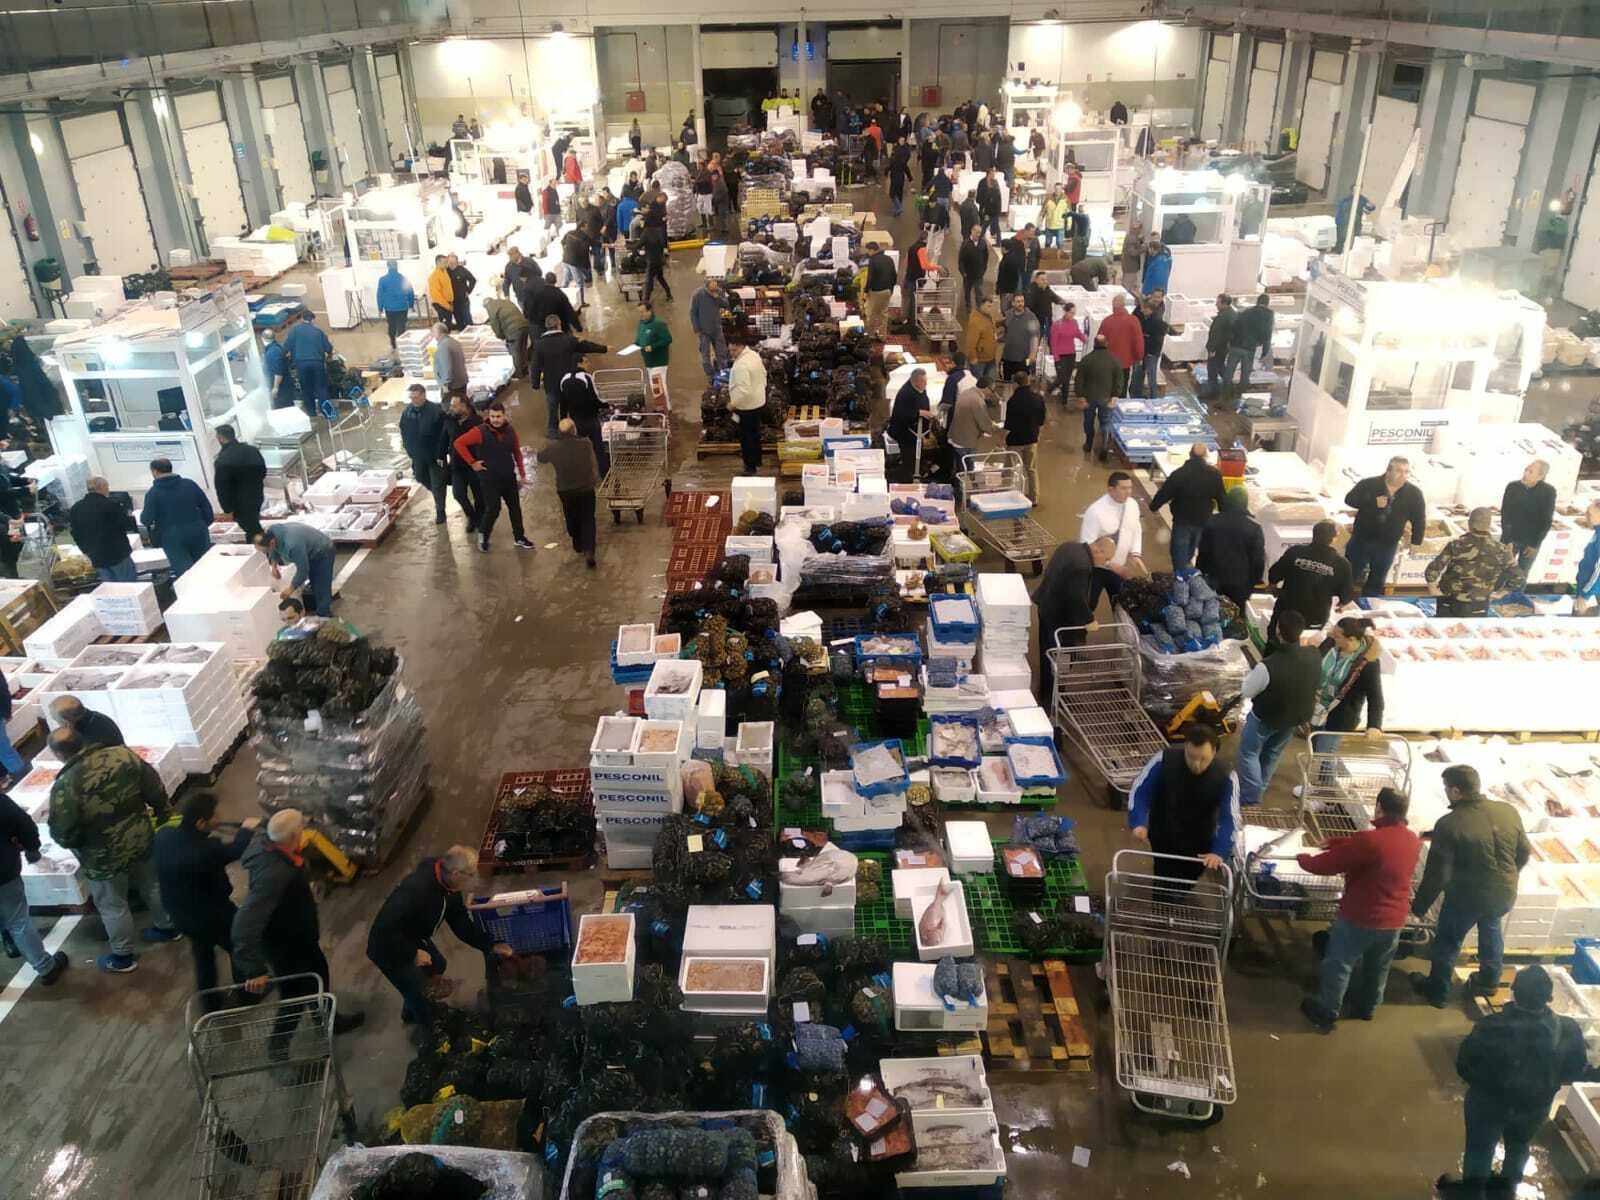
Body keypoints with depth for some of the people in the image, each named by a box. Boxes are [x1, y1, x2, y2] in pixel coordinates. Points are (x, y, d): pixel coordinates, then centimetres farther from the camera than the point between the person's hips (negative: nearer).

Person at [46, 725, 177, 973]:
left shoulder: (64, 786, -26)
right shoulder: (123, 755, -13)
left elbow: (64, 835, -21)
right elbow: (156, 790, -4)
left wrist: (56, 834, 2)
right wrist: (162, 814, 14)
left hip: (104, 857, -5)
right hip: (141, 839, 5)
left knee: (112, 906, 18)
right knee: (152, 885, 28)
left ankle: (123, 957, 36)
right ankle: (166, 928, 49)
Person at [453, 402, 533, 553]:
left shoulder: (510, 431, 0)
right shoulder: (480, 431, -16)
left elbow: (517, 452, 12)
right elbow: (459, 443, -15)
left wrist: (522, 473, 12)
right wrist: (472, 463, -14)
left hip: (509, 477, 5)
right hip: (489, 479, -5)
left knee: (515, 507, 12)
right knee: (493, 509, -6)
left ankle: (519, 537, 27)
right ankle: (483, 535, 20)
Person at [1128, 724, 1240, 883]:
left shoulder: (1225, 777, -26)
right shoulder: (1164, 760, -27)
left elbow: (1229, 819, -26)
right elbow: (1140, 789, -18)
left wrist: (1220, 852, -39)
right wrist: (1138, 822, -32)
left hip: (1198, 843, 1)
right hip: (1163, 836, -1)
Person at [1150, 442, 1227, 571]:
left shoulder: (1178, 474, -19)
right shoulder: (1214, 474, -11)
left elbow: (1164, 493, -13)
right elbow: (1222, 497, -4)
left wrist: (1154, 506, 5)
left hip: (1182, 521, -3)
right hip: (1204, 521, 3)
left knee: (1180, 554, 10)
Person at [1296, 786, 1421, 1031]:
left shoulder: (1371, 840, -29)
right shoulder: (1413, 841, -5)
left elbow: (1326, 864, -19)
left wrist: (1303, 858, -1)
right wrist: (1333, 842, 6)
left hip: (1360, 918, -6)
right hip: (1394, 921, 6)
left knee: (1337, 966, 13)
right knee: (1377, 968, 27)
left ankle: (1327, 1012, 26)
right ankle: (1367, 1006, 46)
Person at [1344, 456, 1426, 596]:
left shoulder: (1414, 493, -6)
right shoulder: (1369, 484, -11)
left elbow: (1419, 519, 3)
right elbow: (1349, 499, -13)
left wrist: (1416, 542, 0)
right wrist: (1373, 503, -25)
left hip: (1387, 545, 1)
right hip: (1361, 539, -1)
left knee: (1376, 584, 12)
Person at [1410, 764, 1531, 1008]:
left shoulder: (1449, 825, -27)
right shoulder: (1509, 812, -11)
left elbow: (1437, 875, -22)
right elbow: (1523, 854, 4)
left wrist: (1419, 905, -8)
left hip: (1466, 897, -5)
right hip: (1504, 894, 5)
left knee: (1447, 943, 18)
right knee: (1491, 933, 32)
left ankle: (1437, 991, 36)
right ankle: (1489, 981, 51)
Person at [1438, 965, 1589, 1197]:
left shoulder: (1491, 1027, -33)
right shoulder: (1569, 1031, -26)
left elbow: (1463, 1065, -20)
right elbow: (1576, 1071, -7)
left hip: (1489, 1102, -3)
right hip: (1535, 1107, 3)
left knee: (1479, 1146, 23)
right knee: (1519, 1145, 32)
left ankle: (1472, 1189, 42)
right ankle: (1507, 1184, 54)